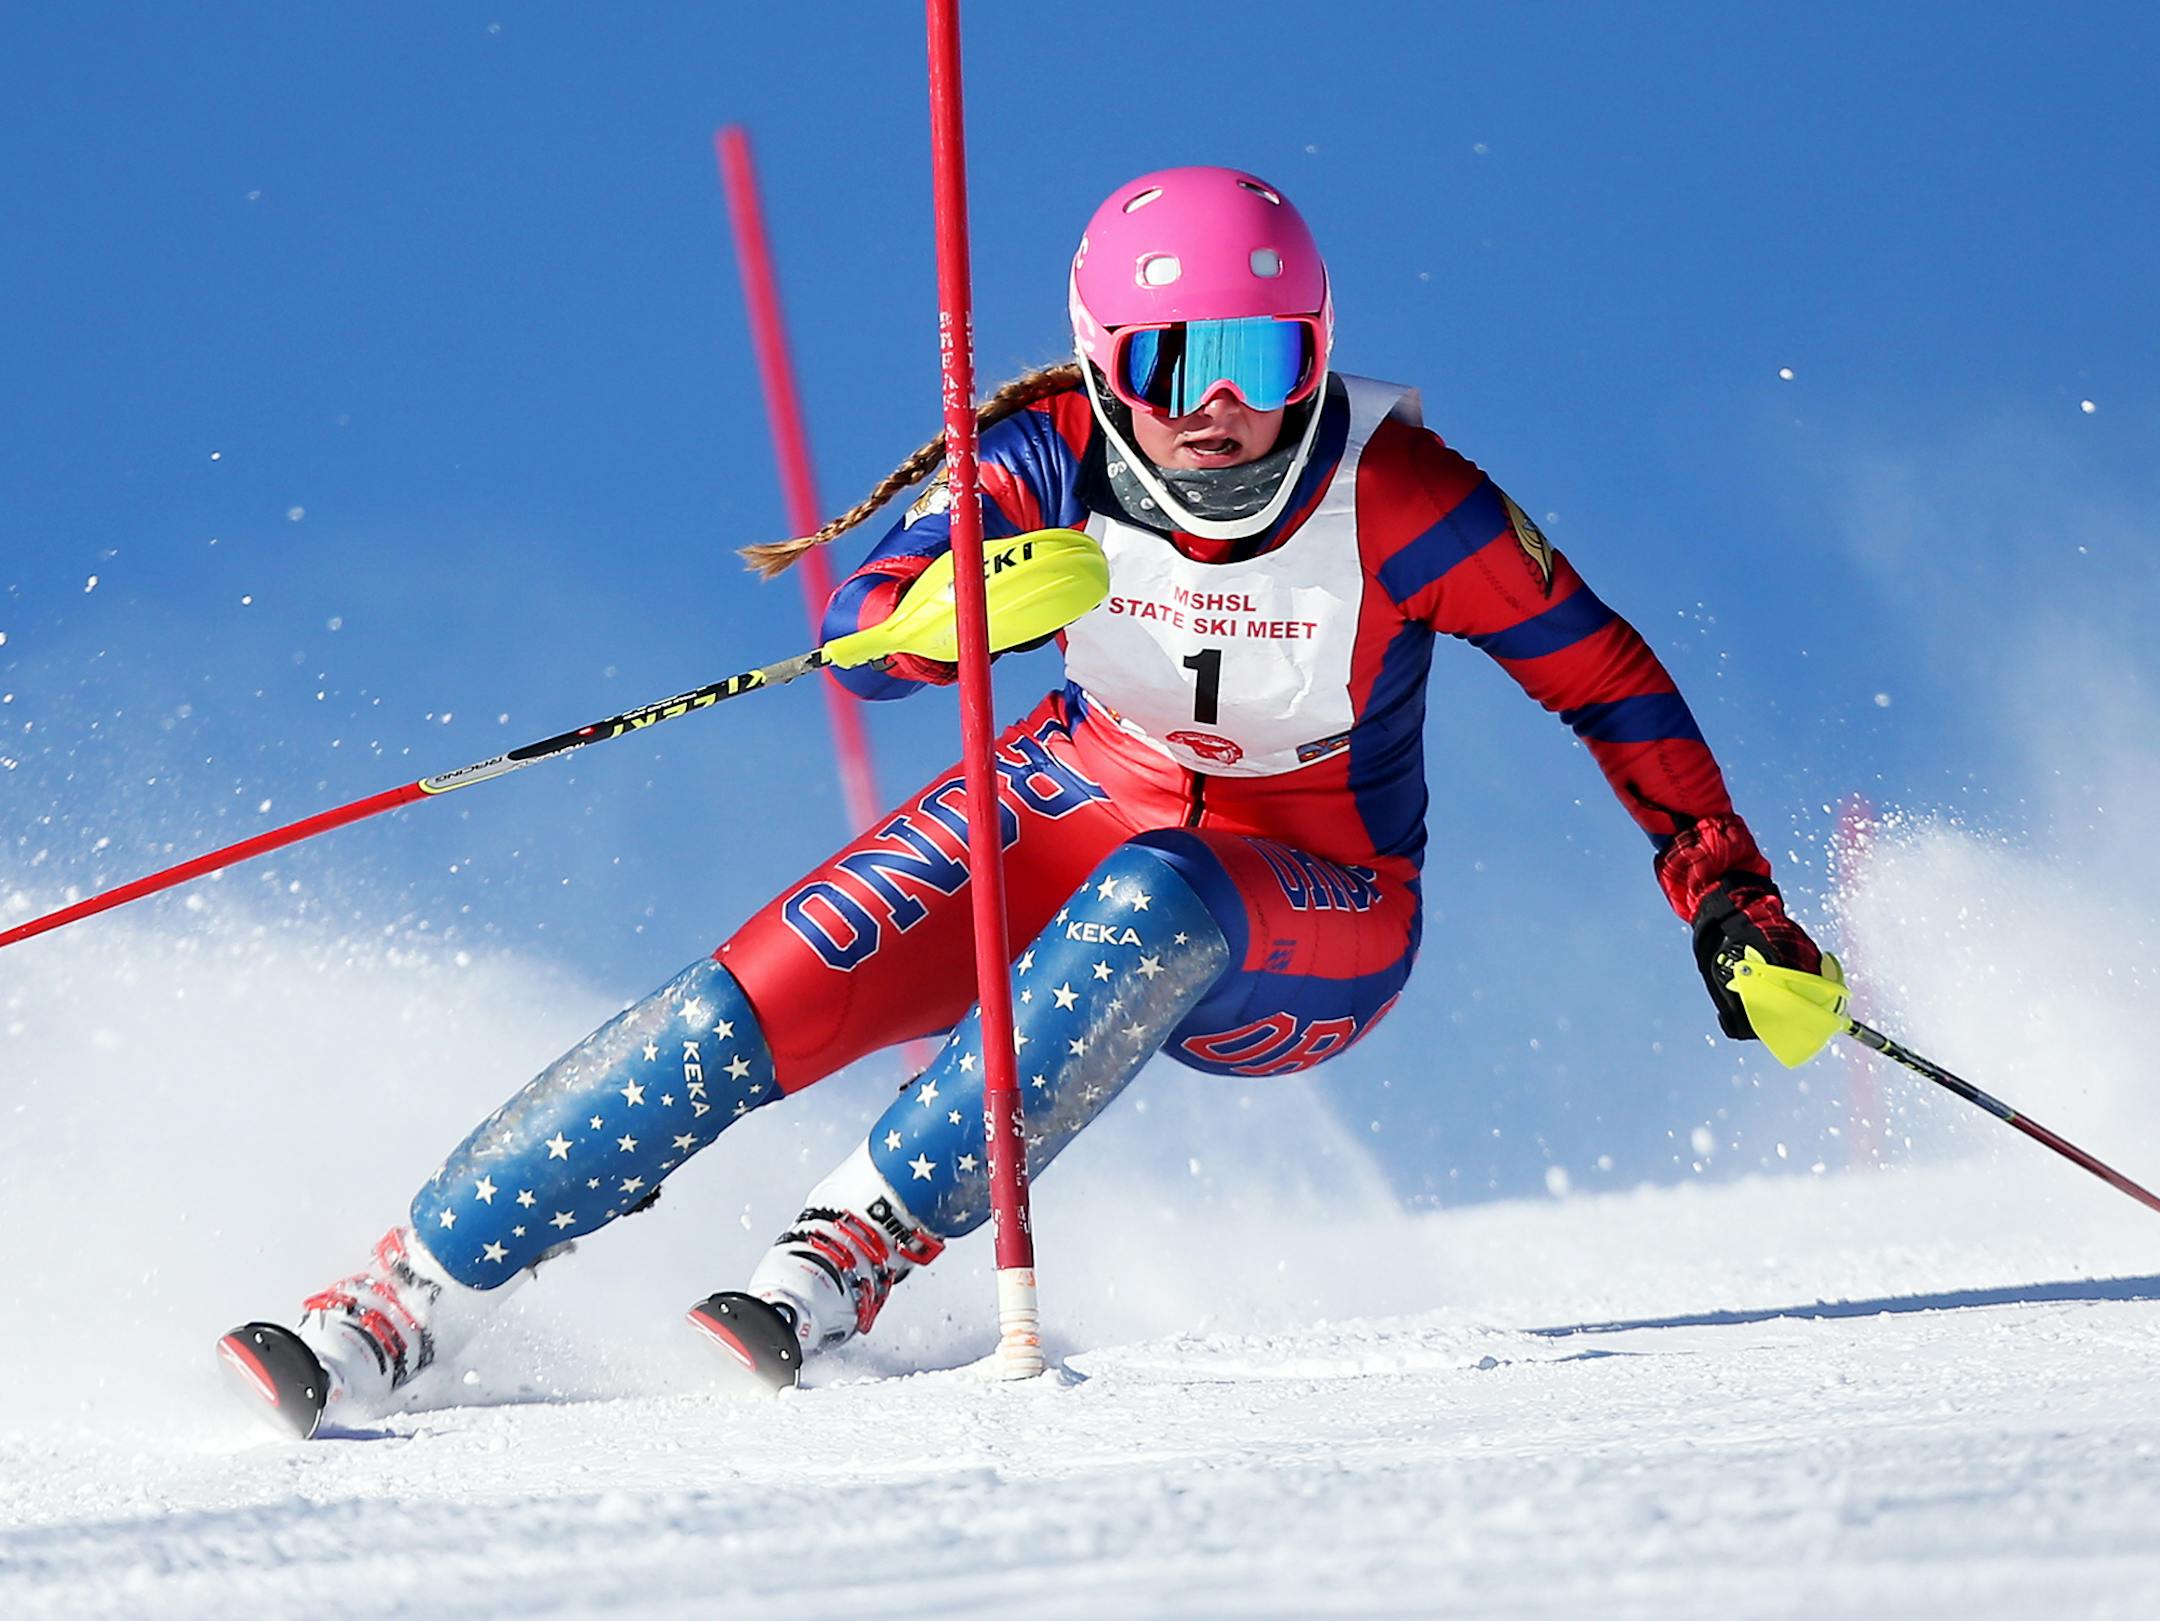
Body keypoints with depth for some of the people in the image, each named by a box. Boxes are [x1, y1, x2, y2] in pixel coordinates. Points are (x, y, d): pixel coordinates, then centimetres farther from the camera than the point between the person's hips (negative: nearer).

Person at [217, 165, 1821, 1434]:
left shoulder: (1402, 502, -24)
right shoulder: (1056, 451, -18)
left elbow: (1608, 677, -12)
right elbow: (860, 638, -21)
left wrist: (1734, 900, -13)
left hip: (1307, 928, -2)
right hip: (1083, 806, 2)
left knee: (1145, 912, -38)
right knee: (755, 1002, -17)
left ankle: (858, 1246, -29)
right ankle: (399, 1304, -11)